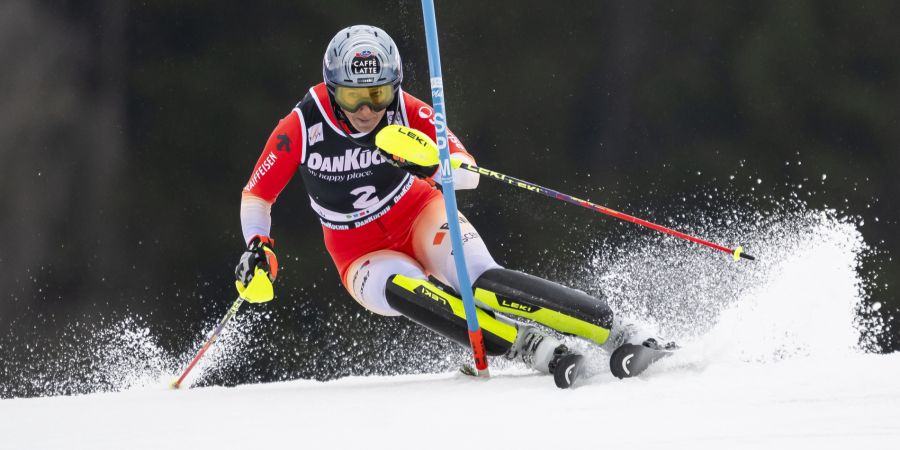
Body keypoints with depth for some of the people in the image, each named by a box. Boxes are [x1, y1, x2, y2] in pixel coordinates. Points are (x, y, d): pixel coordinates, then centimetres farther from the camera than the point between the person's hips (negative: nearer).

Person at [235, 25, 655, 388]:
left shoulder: (405, 111, -16)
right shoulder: (302, 127, -17)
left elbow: (468, 173, -18)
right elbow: (256, 194, -4)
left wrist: (434, 165, -39)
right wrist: (257, 248, -20)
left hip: (420, 217, 0)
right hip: (363, 255, 0)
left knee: (482, 282, -31)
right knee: (407, 290, -36)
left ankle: (615, 333, -35)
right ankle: (529, 346, -48)